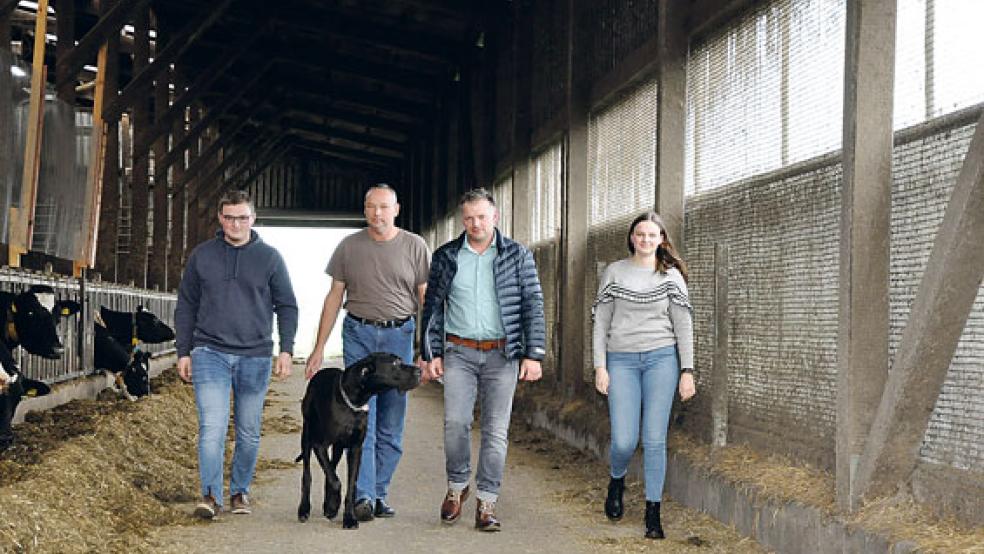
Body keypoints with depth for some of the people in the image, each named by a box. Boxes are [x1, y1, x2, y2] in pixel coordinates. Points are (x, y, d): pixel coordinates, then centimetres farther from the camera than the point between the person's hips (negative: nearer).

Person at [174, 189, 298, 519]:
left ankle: (240, 491, 22)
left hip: (255, 356, 1)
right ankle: (211, 495, -12)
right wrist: (183, 352, 6)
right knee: (212, 427, -13)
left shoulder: (269, 257, 4)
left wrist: (286, 350, -3)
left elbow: (287, 306, 7)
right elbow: (186, 306, 11)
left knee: (249, 433, 9)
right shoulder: (202, 255, 6)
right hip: (210, 353, -1)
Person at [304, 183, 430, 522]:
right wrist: (319, 348, 6)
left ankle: (379, 494, 14)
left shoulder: (414, 246, 3)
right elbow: (334, 297, 10)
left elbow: (426, 299, 4)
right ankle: (364, 497, -10)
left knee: (391, 426, 5)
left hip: (399, 335, 0)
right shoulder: (349, 246, 6)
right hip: (359, 334, 0)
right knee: (361, 419, -8)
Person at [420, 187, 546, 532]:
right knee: (455, 422, -10)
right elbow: (433, 307, 9)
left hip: (502, 353, 0)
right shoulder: (446, 257, 5)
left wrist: (533, 355, -6)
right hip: (459, 352, 1)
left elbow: (533, 306, 1)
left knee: (496, 429, 0)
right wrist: (431, 354, 2)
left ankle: (487, 503, 7)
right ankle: (456, 485, 13)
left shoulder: (517, 256, 2)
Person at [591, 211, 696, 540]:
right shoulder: (614, 273, 6)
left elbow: (683, 325, 4)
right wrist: (600, 366, -1)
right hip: (622, 360, 0)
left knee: (655, 439, -2)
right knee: (624, 441, -6)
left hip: (661, 358, 0)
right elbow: (601, 322, 6)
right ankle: (617, 481, 28)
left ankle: (653, 512, 8)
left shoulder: (670, 276, 5)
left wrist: (687, 371, -2)